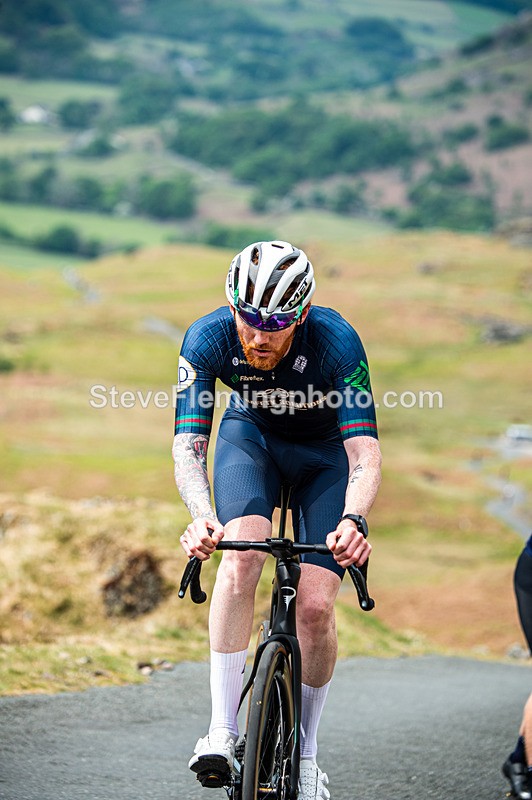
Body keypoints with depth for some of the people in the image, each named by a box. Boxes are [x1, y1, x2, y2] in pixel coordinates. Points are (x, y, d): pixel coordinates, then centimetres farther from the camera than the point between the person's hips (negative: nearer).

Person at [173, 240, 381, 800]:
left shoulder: (336, 342, -35)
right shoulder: (208, 339, -30)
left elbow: (365, 452, -38)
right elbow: (188, 445, -33)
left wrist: (353, 520, -57)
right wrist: (202, 518, -52)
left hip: (325, 451, -1)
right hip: (250, 437, 1)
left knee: (315, 606, -13)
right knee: (242, 555, -28)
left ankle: (304, 751, 10)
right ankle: (222, 730, -23)